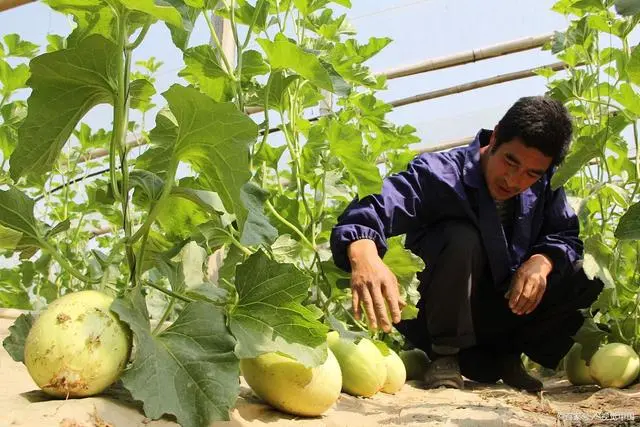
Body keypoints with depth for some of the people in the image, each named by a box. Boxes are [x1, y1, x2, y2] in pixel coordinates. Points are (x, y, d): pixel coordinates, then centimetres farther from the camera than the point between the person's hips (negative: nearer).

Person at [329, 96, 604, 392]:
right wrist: (363, 254, -60)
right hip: (442, 320, -5)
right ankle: (445, 356, -18)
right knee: (461, 238, -32)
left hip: (509, 308, 5)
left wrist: (543, 261, -26)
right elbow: (374, 210, -37)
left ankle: (505, 356, 2)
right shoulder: (438, 173, -23)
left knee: (588, 277, -13)